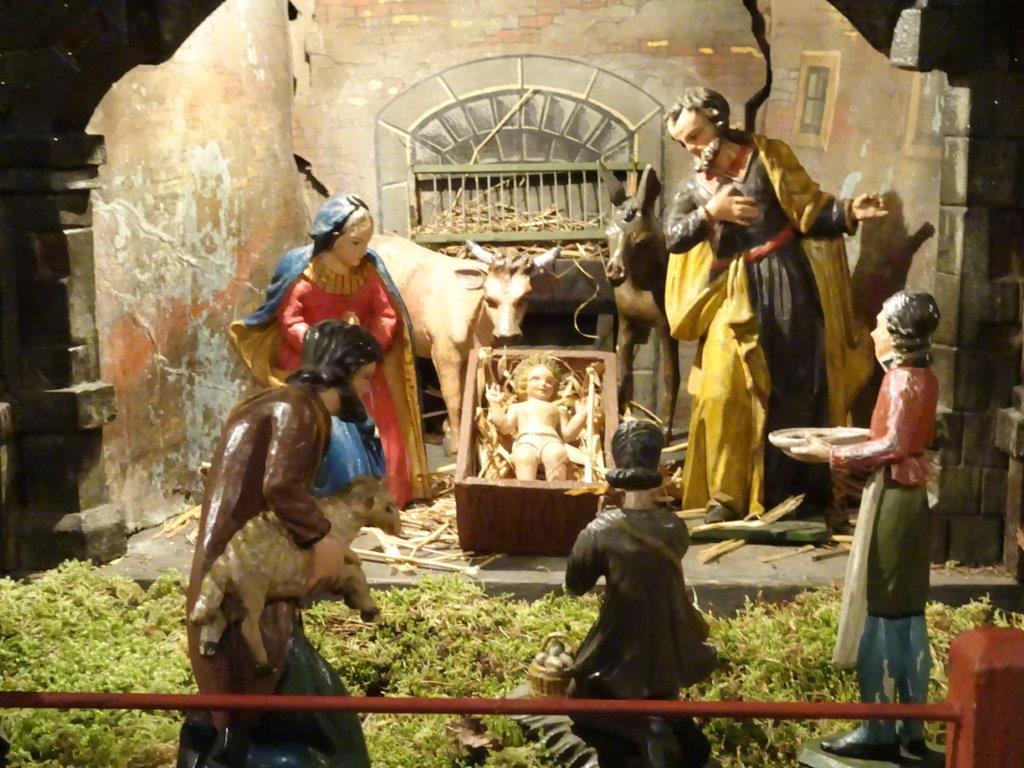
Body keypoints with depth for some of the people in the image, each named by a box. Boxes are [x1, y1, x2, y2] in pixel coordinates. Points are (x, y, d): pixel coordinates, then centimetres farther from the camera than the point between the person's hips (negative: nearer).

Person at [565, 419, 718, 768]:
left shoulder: (600, 531, -18)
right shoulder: (675, 527, -9)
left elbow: (575, 585, -4)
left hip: (622, 655, -4)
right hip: (670, 652, 4)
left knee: (582, 704, 18)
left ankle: (642, 733, 1)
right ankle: (678, 731, 12)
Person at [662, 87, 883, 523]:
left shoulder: (767, 159, 2)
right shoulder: (695, 188, 13)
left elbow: (811, 213, -3)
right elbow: (673, 236, -1)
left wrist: (847, 213, -20)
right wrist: (709, 213, -14)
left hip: (784, 287, -3)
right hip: (733, 297, 3)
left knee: (794, 389, -1)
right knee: (725, 393, -6)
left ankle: (798, 493, 9)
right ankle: (726, 496, 2)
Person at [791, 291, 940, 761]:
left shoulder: (901, 378, -14)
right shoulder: (924, 377, 12)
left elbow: (892, 446, -21)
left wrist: (831, 455, -16)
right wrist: (848, 452, 15)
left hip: (890, 500, -9)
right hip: (911, 497, 9)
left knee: (878, 616, -4)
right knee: (907, 616, 12)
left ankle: (878, 732, 0)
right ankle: (912, 729, 18)